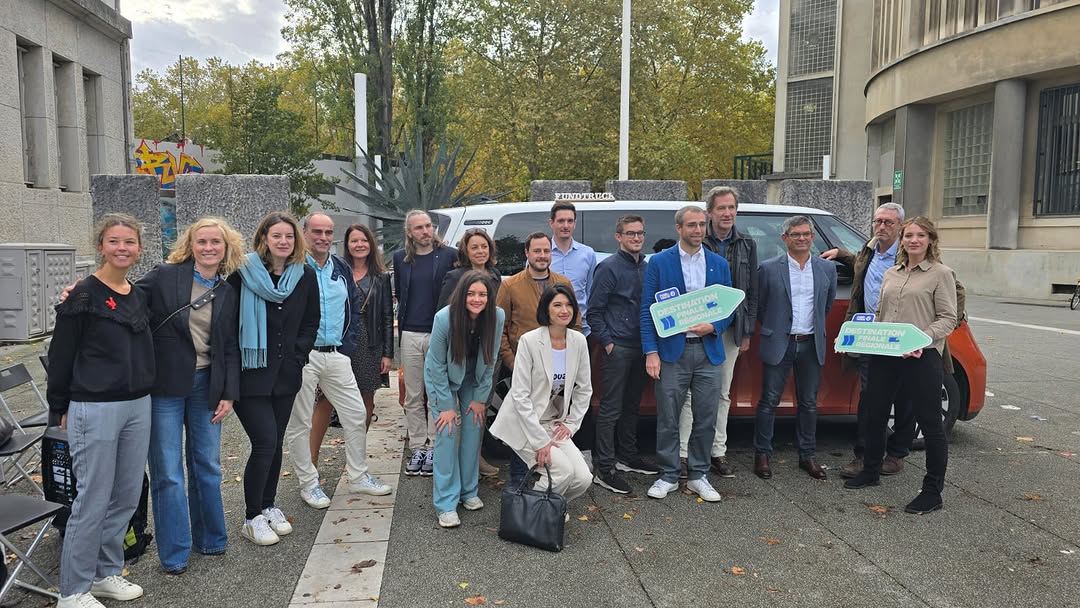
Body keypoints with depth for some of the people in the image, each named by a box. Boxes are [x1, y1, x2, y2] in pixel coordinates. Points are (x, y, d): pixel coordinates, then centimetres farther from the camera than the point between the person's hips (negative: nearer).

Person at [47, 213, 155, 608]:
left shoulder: (140, 296, 10)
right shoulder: (84, 295, -9)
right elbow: (61, 356, -6)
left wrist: (143, 394, 13)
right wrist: (60, 408, -3)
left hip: (137, 406, 6)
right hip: (95, 409, -6)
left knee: (127, 497, 12)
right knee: (93, 501, 0)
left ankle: (106, 572, 28)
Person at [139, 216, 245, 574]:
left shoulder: (229, 293, 7)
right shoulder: (164, 277, -4)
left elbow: (231, 347, 8)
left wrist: (229, 394, 3)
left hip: (206, 385, 3)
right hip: (165, 384, -3)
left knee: (207, 465, 12)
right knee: (168, 472, 2)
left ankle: (210, 538, 29)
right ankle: (175, 553, 14)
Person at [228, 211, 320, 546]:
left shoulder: (305, 276, 4)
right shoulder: (243, 274, -8)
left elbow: (310, 323, 10)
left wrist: (296, 356, -1)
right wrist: (236, 363, -9)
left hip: (286, 375, 4)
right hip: (251, 375, -4)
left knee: (275, 443, 13)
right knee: (265, 442, -7)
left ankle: (268, 507, 29)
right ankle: (252, 518, 9)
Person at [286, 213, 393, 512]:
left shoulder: (342, 269, 11)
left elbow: (355, 309, 18)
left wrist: (348, 344, 7)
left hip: (336, 355, 5)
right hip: (302, 356, -5)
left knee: (357, 415, 8)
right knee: (299, 423, 4)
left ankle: (359, 477, 22)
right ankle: (308, 484, 19)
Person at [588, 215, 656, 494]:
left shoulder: (647, 267, 12)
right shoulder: (609, 267, -8)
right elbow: (594, 311, -9)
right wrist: (607, 343, -13)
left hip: (641, 347, 7)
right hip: (617, 348, -7)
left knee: (632, 405, 16)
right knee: (611, 408, -5)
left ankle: (627, 456, 29)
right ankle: (604, 469, 0)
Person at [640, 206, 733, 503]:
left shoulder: (719, 264, 10)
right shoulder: (659, 262, 1)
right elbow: (647, 310, -2)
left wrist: (713, 327, -9)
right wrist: (651, 352, -10)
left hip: (708, 350, 3)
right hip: (672, 350, -3)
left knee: (706, 418, 7)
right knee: (667, 418, 2)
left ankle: (698, 475, 22)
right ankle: (668, 476, 17)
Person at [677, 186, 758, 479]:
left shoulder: (746, 245, 9)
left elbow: (752, 291, 10)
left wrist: (747, 331, 6)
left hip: (731, 329, 4)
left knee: (723, 393, 12)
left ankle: (718, 452, 21)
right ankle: (683, 452, 6)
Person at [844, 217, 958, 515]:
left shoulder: (941, 273, -2)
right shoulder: (891, 274, 15)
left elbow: (948, 318, -8)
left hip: (921, 357, -6)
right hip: (884, 355, 6)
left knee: (930, 422, 1)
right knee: (875, 415, 15)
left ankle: (933, 491, 12)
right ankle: (871, 471, 33)